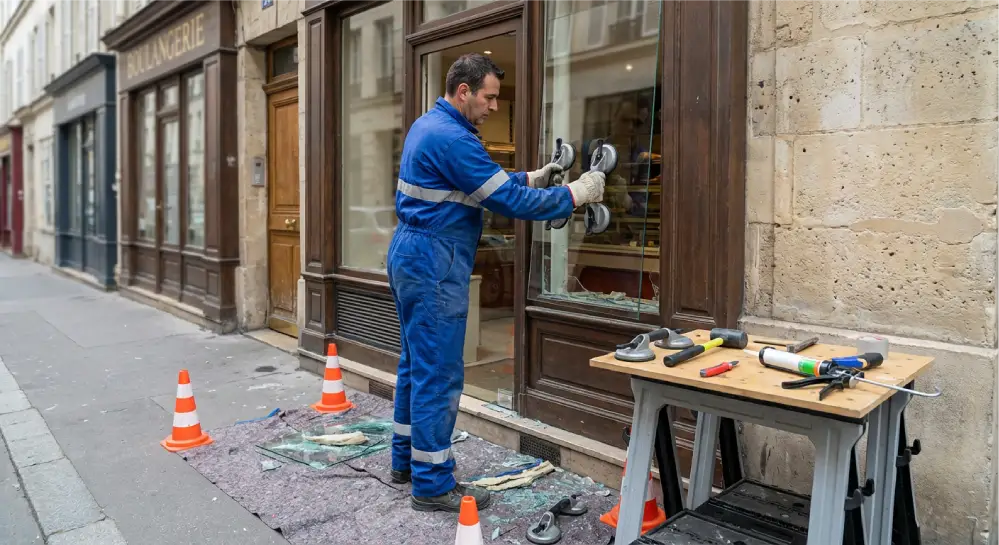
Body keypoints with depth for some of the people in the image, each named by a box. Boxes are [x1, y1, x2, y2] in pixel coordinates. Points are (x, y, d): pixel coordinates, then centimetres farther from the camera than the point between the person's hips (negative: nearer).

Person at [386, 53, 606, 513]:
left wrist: (529, 178, 14)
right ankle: (432, 484, 7)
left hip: (410, 257, 11)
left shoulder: (428, 125, 14)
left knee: (416, 363, 17)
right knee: (439, 373, -3)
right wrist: (575, 195, -10)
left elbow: (482, 182, 22)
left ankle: (406, 459, 30)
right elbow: (507, 201, -19)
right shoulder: (451, 138, -19)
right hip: (433, 264, -11)